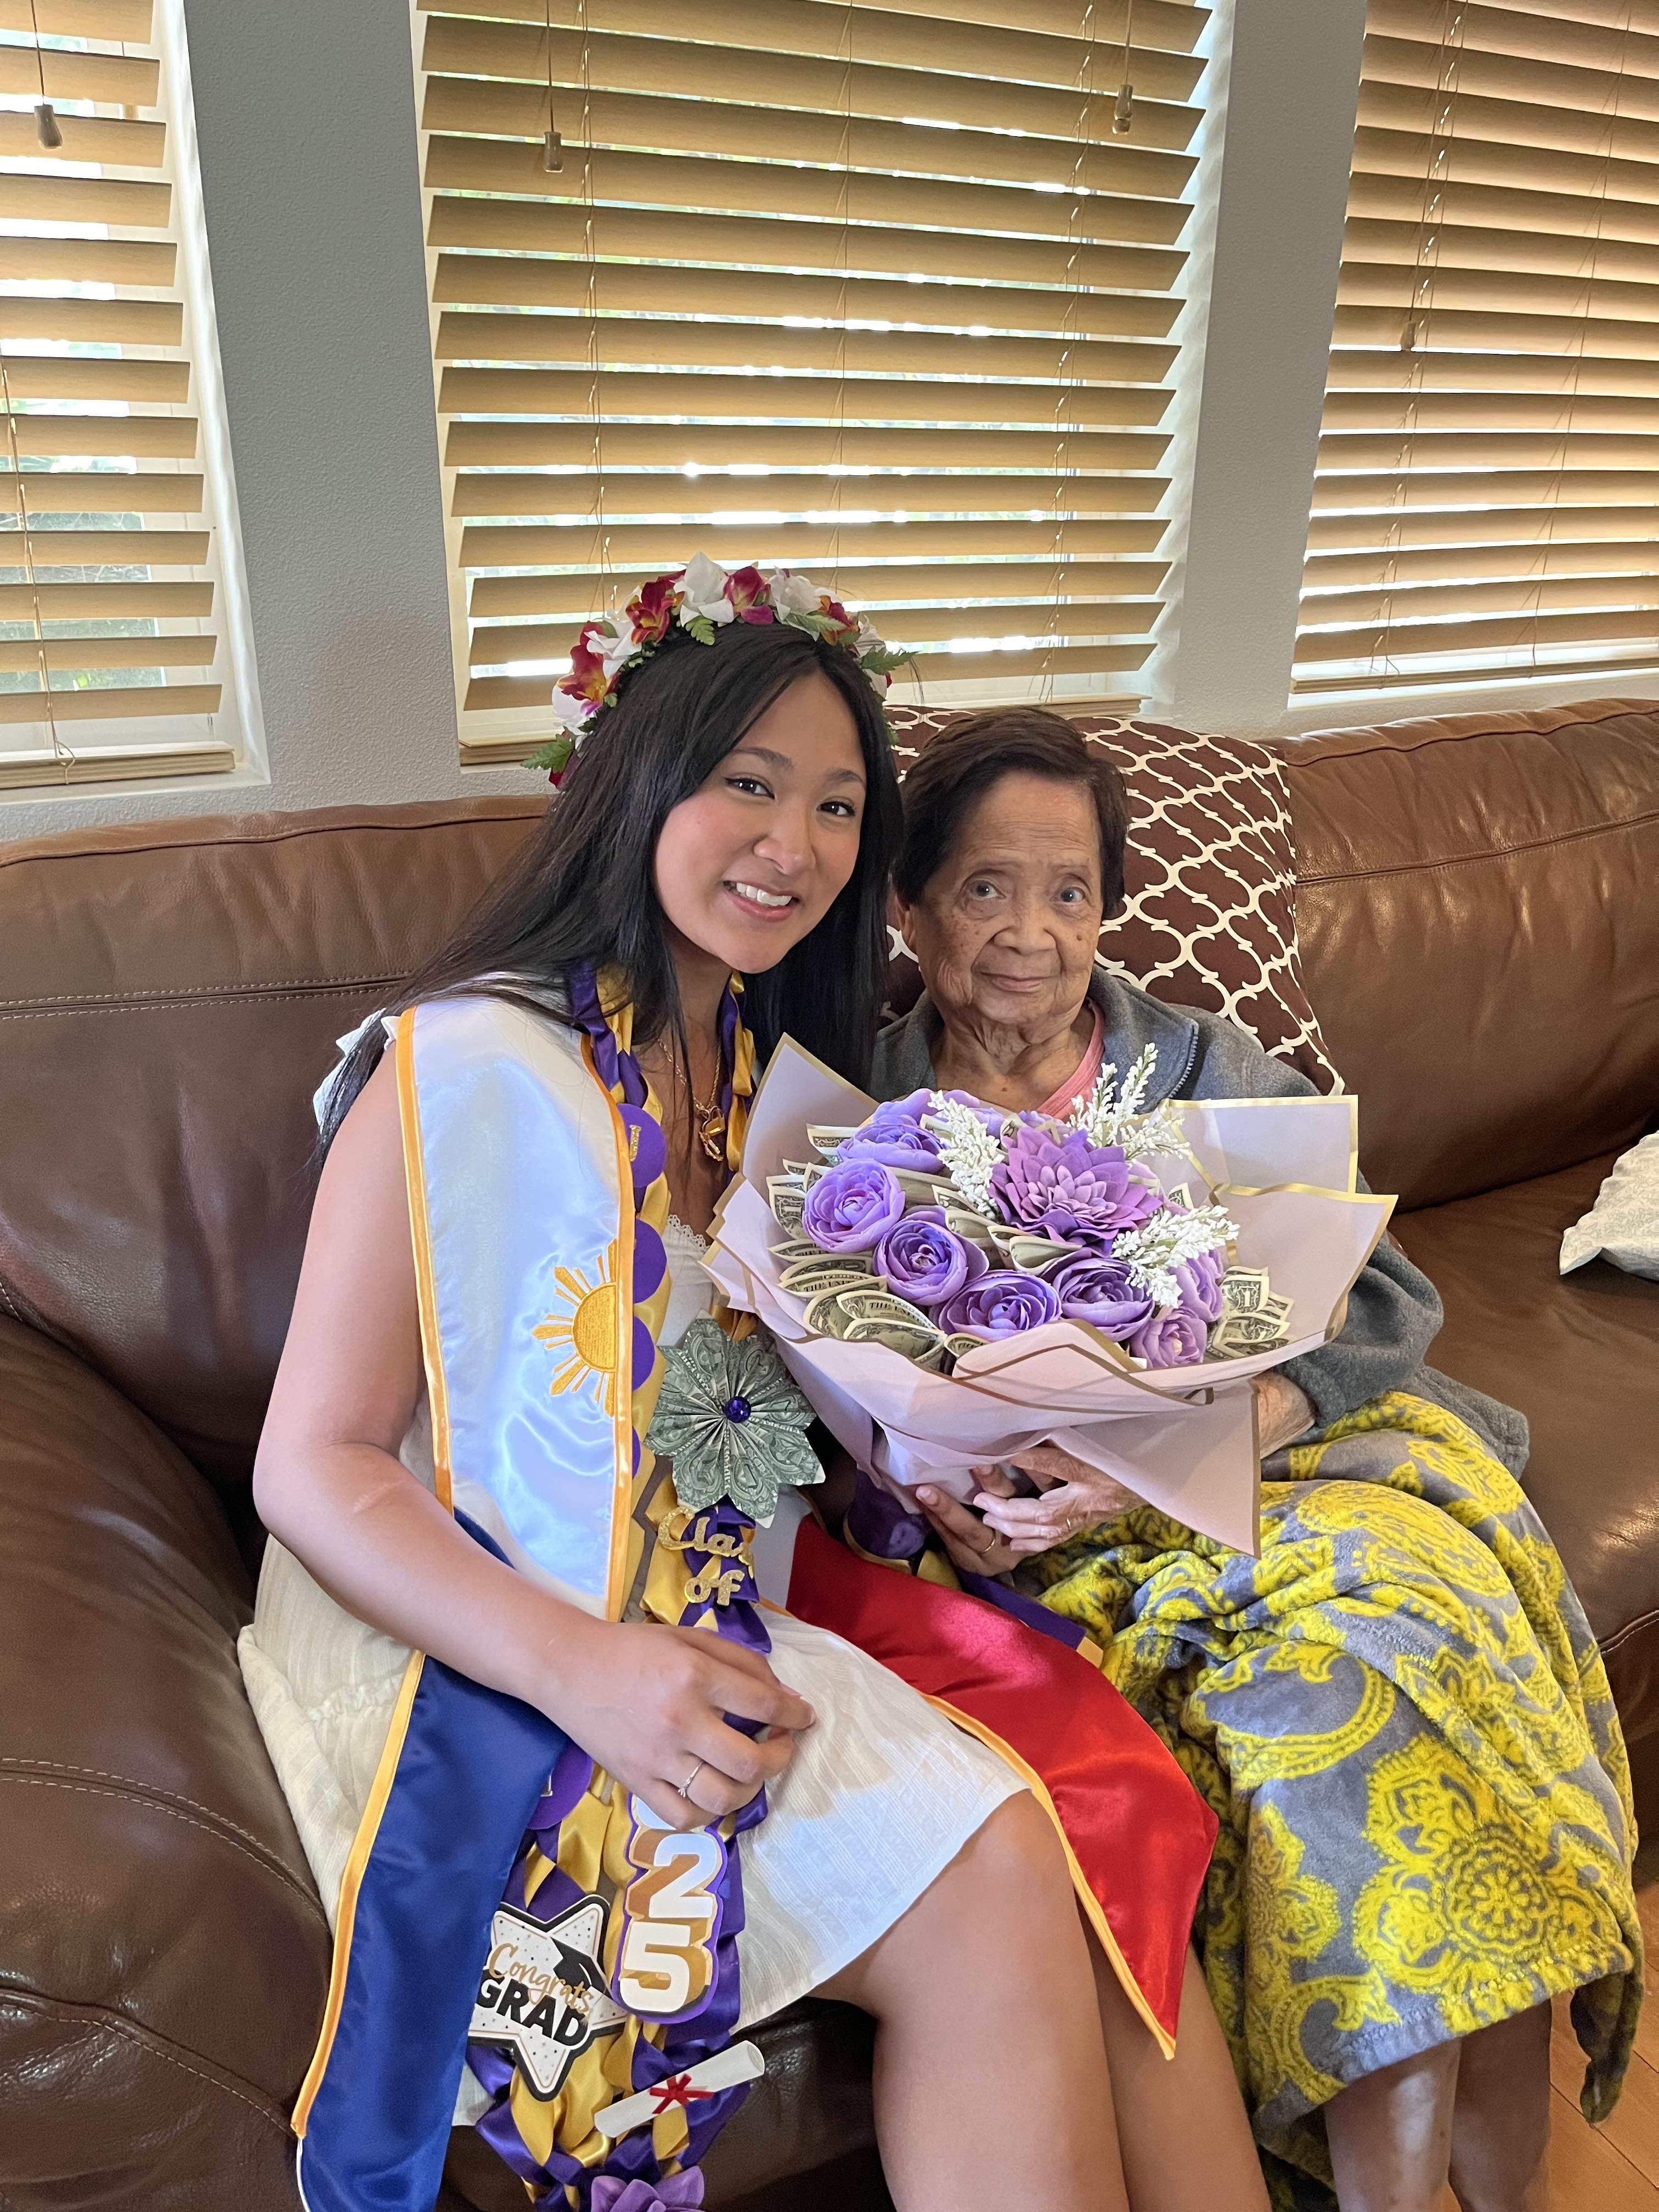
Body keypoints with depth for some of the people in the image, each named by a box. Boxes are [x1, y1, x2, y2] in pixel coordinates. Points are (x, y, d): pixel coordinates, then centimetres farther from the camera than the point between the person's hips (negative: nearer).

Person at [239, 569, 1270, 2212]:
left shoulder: (776, 1078, 11)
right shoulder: (467, 1071, -13)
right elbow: (312, 1465, -13)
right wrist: (580, 1663, -26)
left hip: (734, 1633, 7)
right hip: (483, 1657, -6)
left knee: (1125, 1844, -15)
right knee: (994, 1899, -21)